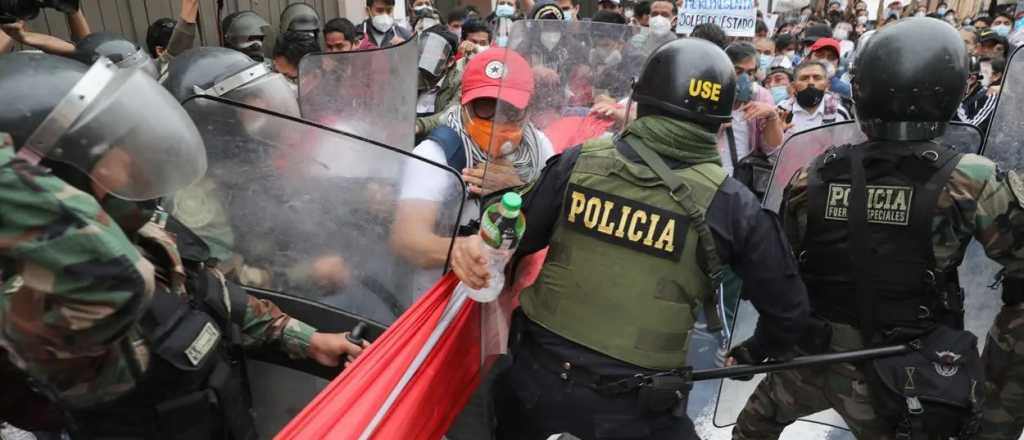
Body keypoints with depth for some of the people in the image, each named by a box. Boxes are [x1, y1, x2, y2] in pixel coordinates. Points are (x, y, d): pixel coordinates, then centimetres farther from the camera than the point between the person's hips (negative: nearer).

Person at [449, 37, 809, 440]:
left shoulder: (578, 162, -7)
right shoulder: (730, 203, -8)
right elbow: (786, 308, 4)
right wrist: (757, 352, 19)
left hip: (537, 373, 3)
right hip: (634, 405, -2)